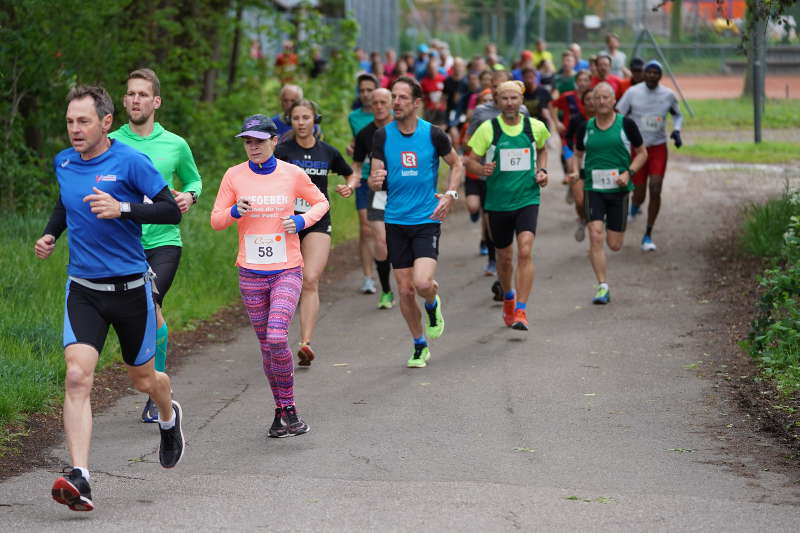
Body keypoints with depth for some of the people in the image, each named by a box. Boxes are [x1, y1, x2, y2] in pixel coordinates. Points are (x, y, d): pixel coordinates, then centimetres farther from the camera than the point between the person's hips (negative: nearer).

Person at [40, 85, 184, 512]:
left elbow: (171, 210, -13)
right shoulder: (63, 163, 5)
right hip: (82, 288, 3)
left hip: (130, 288, -2)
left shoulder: (130, 162, -10)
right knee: (77, 376, -18)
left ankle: (169, 417, 51)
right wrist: (50, 235, 9)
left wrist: (122, 208, -26)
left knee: (143, 379, 15)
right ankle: (79, 477, -25)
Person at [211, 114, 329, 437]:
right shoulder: (234, 176, 1)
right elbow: (216, 220, 6)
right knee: (266, 345, 7)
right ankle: (281, 410, 22)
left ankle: (288, 409, -3)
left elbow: (320, 202, 13)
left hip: (287, 271, -2)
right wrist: (235, 212, -16)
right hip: (251, 273, 2)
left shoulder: (292, 174, -2)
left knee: (277, 338, -19)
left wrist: (301, 221, -7)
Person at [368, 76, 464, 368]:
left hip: (427, 220, -2)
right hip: (395, 221, 2)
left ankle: (433, 306, 17)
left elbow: (456, 164, 10)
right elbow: (374, 178, 1)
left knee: (423, 283, -20)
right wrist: (375, 180, -23)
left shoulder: (433, 134, -5)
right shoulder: (382, 136, 0)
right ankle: (420, 347, 24)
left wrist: (450, 195, -4)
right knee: (405, 290, 4)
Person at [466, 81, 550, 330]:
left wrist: (542, 171, 5)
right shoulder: (488, 129, -5)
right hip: (498, 202, 0)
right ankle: (508, 298, 41)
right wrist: (481, 169, -22)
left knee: (525, 251, -18)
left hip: (527, 199, 0)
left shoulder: (535, 127, 1)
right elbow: (471, 161, 0)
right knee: (504, 257, 12)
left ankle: (521, 310, -17)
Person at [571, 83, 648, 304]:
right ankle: (602, 286, -9)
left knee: (615, 245, 2)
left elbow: (642, 153, 6)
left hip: (618, 189, -1)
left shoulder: (625, 124, -1)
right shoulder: (586, 128, 4)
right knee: (596, 237, -16)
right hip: (593, 188, 1)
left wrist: (629, 173, -10)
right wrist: (576, 171, -1)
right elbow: (578, 154, 19)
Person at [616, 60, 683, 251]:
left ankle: (648, 236, -1)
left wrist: (676, 131, -2)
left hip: (658, 148, 1)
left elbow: (678, 115, 17)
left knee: (655, 191, -12)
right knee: (640, 194, 0)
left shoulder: (668, 95, -1)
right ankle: (634, 206, 41)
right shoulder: (633, 93, -7)